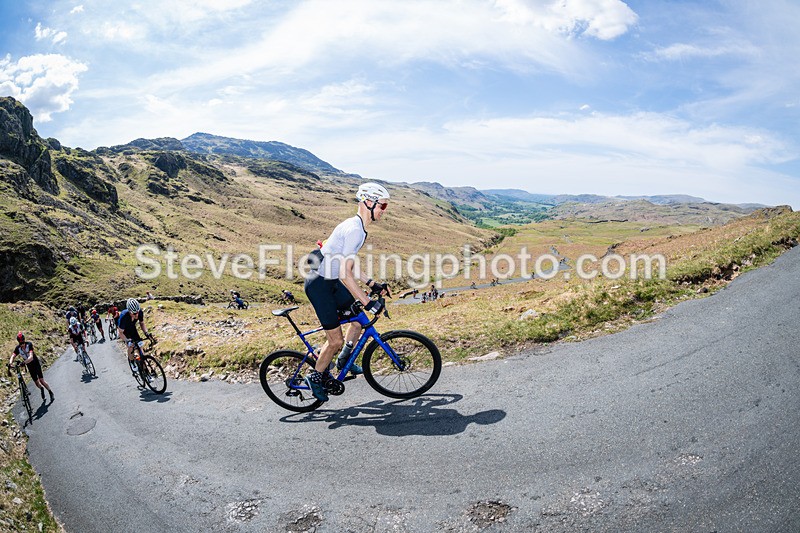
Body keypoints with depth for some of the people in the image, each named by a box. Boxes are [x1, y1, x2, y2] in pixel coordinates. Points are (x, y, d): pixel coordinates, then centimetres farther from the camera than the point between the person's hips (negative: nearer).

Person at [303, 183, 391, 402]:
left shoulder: (357, 227, 8)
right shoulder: (354, 229, -23)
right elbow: (345, 274, -29)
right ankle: (316, 377, 20)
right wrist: (368, 302, -26)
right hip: (319, 285, -10)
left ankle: (344, 359, 23)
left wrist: (372, 284, 14)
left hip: (331, 282, 10)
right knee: (336, 340, -2)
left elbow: (347, 267, 17)